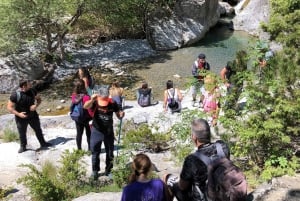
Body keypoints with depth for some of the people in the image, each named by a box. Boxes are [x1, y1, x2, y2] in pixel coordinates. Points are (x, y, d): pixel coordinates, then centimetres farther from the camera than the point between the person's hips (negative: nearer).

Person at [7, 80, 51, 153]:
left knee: (38, 130, 17)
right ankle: (23, 147, 34)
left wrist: (36, 105, -15)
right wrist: (18, 114, -28)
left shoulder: (32, 91, -10)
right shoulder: (15, 95, -22)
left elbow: (39, 99, 6)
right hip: (21, 118, -4)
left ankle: (43, 143, 36)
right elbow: (9, 107, -16)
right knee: (22, 133, 12)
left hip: (33, 116, 4)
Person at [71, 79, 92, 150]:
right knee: (89, 133, 12)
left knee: (79, 133, 15)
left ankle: (79, 149, 24)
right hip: (86, 118, -5)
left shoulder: (74, 96, -8)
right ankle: (90, 148, 21)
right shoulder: (86, 97, -26)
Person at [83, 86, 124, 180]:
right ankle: (95, 171, 27)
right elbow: (85, 106, -38)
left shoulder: (112, 103, -12)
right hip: (97, 132, -2)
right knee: (95, 153, 9)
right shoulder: (95, 103, -18)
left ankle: (108, 170, 34)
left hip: (109, 132, 2)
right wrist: (92, 100, -59)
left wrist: (121, 114, -26)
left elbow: (118, 115, -1)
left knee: (110, 153, 15)